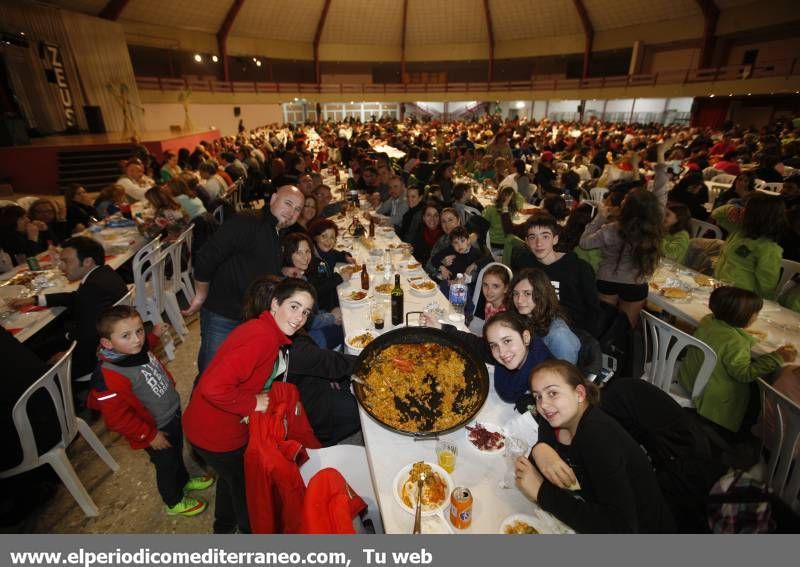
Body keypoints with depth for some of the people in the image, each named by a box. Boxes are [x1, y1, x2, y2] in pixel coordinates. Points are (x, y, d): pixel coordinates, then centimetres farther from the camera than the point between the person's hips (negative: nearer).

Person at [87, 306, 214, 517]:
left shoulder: (134, 349, -13)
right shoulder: (110, 378, -36)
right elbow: (117, 418, -28)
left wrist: (154, 335, 10)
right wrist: (149, 436, -19)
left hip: (173, 412, 7)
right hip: (157, 429, -7)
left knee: (177, 453, 31)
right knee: (166, 465, 19)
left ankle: (184, 481, 59)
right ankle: (175, 502, 46)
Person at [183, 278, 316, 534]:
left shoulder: (269, 332, -3)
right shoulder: (262, 338, -34)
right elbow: (214, 387, -41)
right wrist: (253, 403, -28)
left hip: (228, 425, 9)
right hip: (215, 434, -9)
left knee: (231, 475, 34)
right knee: (246, 483, 20)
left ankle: (224, 526, 62)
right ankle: (251, 529, 50)